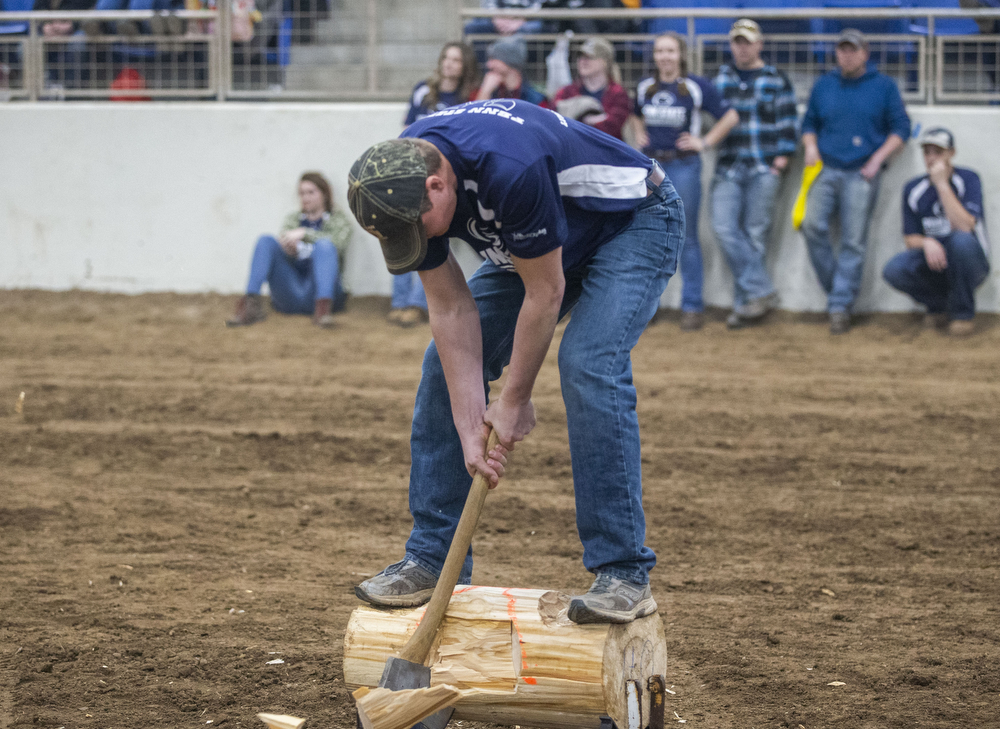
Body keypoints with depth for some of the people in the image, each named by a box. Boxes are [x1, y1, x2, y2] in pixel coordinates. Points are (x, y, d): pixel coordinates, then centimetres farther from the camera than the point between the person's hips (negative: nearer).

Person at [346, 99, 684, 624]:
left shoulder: (510, 169, -41)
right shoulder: (399, 181, -19)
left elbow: (545, 293, -28)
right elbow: (451, 309, -13)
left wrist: (514, 401, -18)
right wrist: (471, 429, -18)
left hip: (633, 223, -7)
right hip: (535, 243, 7)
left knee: (587, 364, -28)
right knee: (447, 362, -2)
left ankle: (624, 574, -23)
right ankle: (433, 558, 7)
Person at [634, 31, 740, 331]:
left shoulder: (696, 86, -5)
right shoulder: (645, 87, 8)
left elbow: (730, 117, -3)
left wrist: (705, 142, -6)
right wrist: (639, 135, 12)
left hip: (683, 166, -4)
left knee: (686, 237, 0)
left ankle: (692, 306, 6)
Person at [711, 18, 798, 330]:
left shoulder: (776, 81, 5)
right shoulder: (721, 79, 15)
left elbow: (787, 122, 2)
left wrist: (782, 159, -6)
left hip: (763, 170, -3)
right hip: (728, 169, 3)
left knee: (755, 235, -3)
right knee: (724, 228, -14)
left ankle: (744, 303, 2)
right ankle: (761, 292, -12)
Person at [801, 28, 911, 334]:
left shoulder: (883, 86, 6)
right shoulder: (823, 85, 14)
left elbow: (900, 128, 6)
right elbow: (809, 123, 23)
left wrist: (878, 159, -5)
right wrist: (810, 146, 2)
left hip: (861, 174, -2)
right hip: (826, 170, 2)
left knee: (853, 241, -6)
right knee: (812, 225, -19)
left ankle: (840, 306, -4)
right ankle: (834, 286, -4)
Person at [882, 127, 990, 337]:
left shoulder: (968, 180, -9)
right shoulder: (914, 189, 2)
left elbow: (964, 227, -24)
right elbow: (910, 239, 5)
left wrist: (942, 184, -23)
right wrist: (926, 243, -20)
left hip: (968, 263, -3)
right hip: (933, 263, 3)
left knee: (962, 241, -37)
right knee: (894, 270, -27)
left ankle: (963, 313, -16)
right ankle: (939, 305, 3)